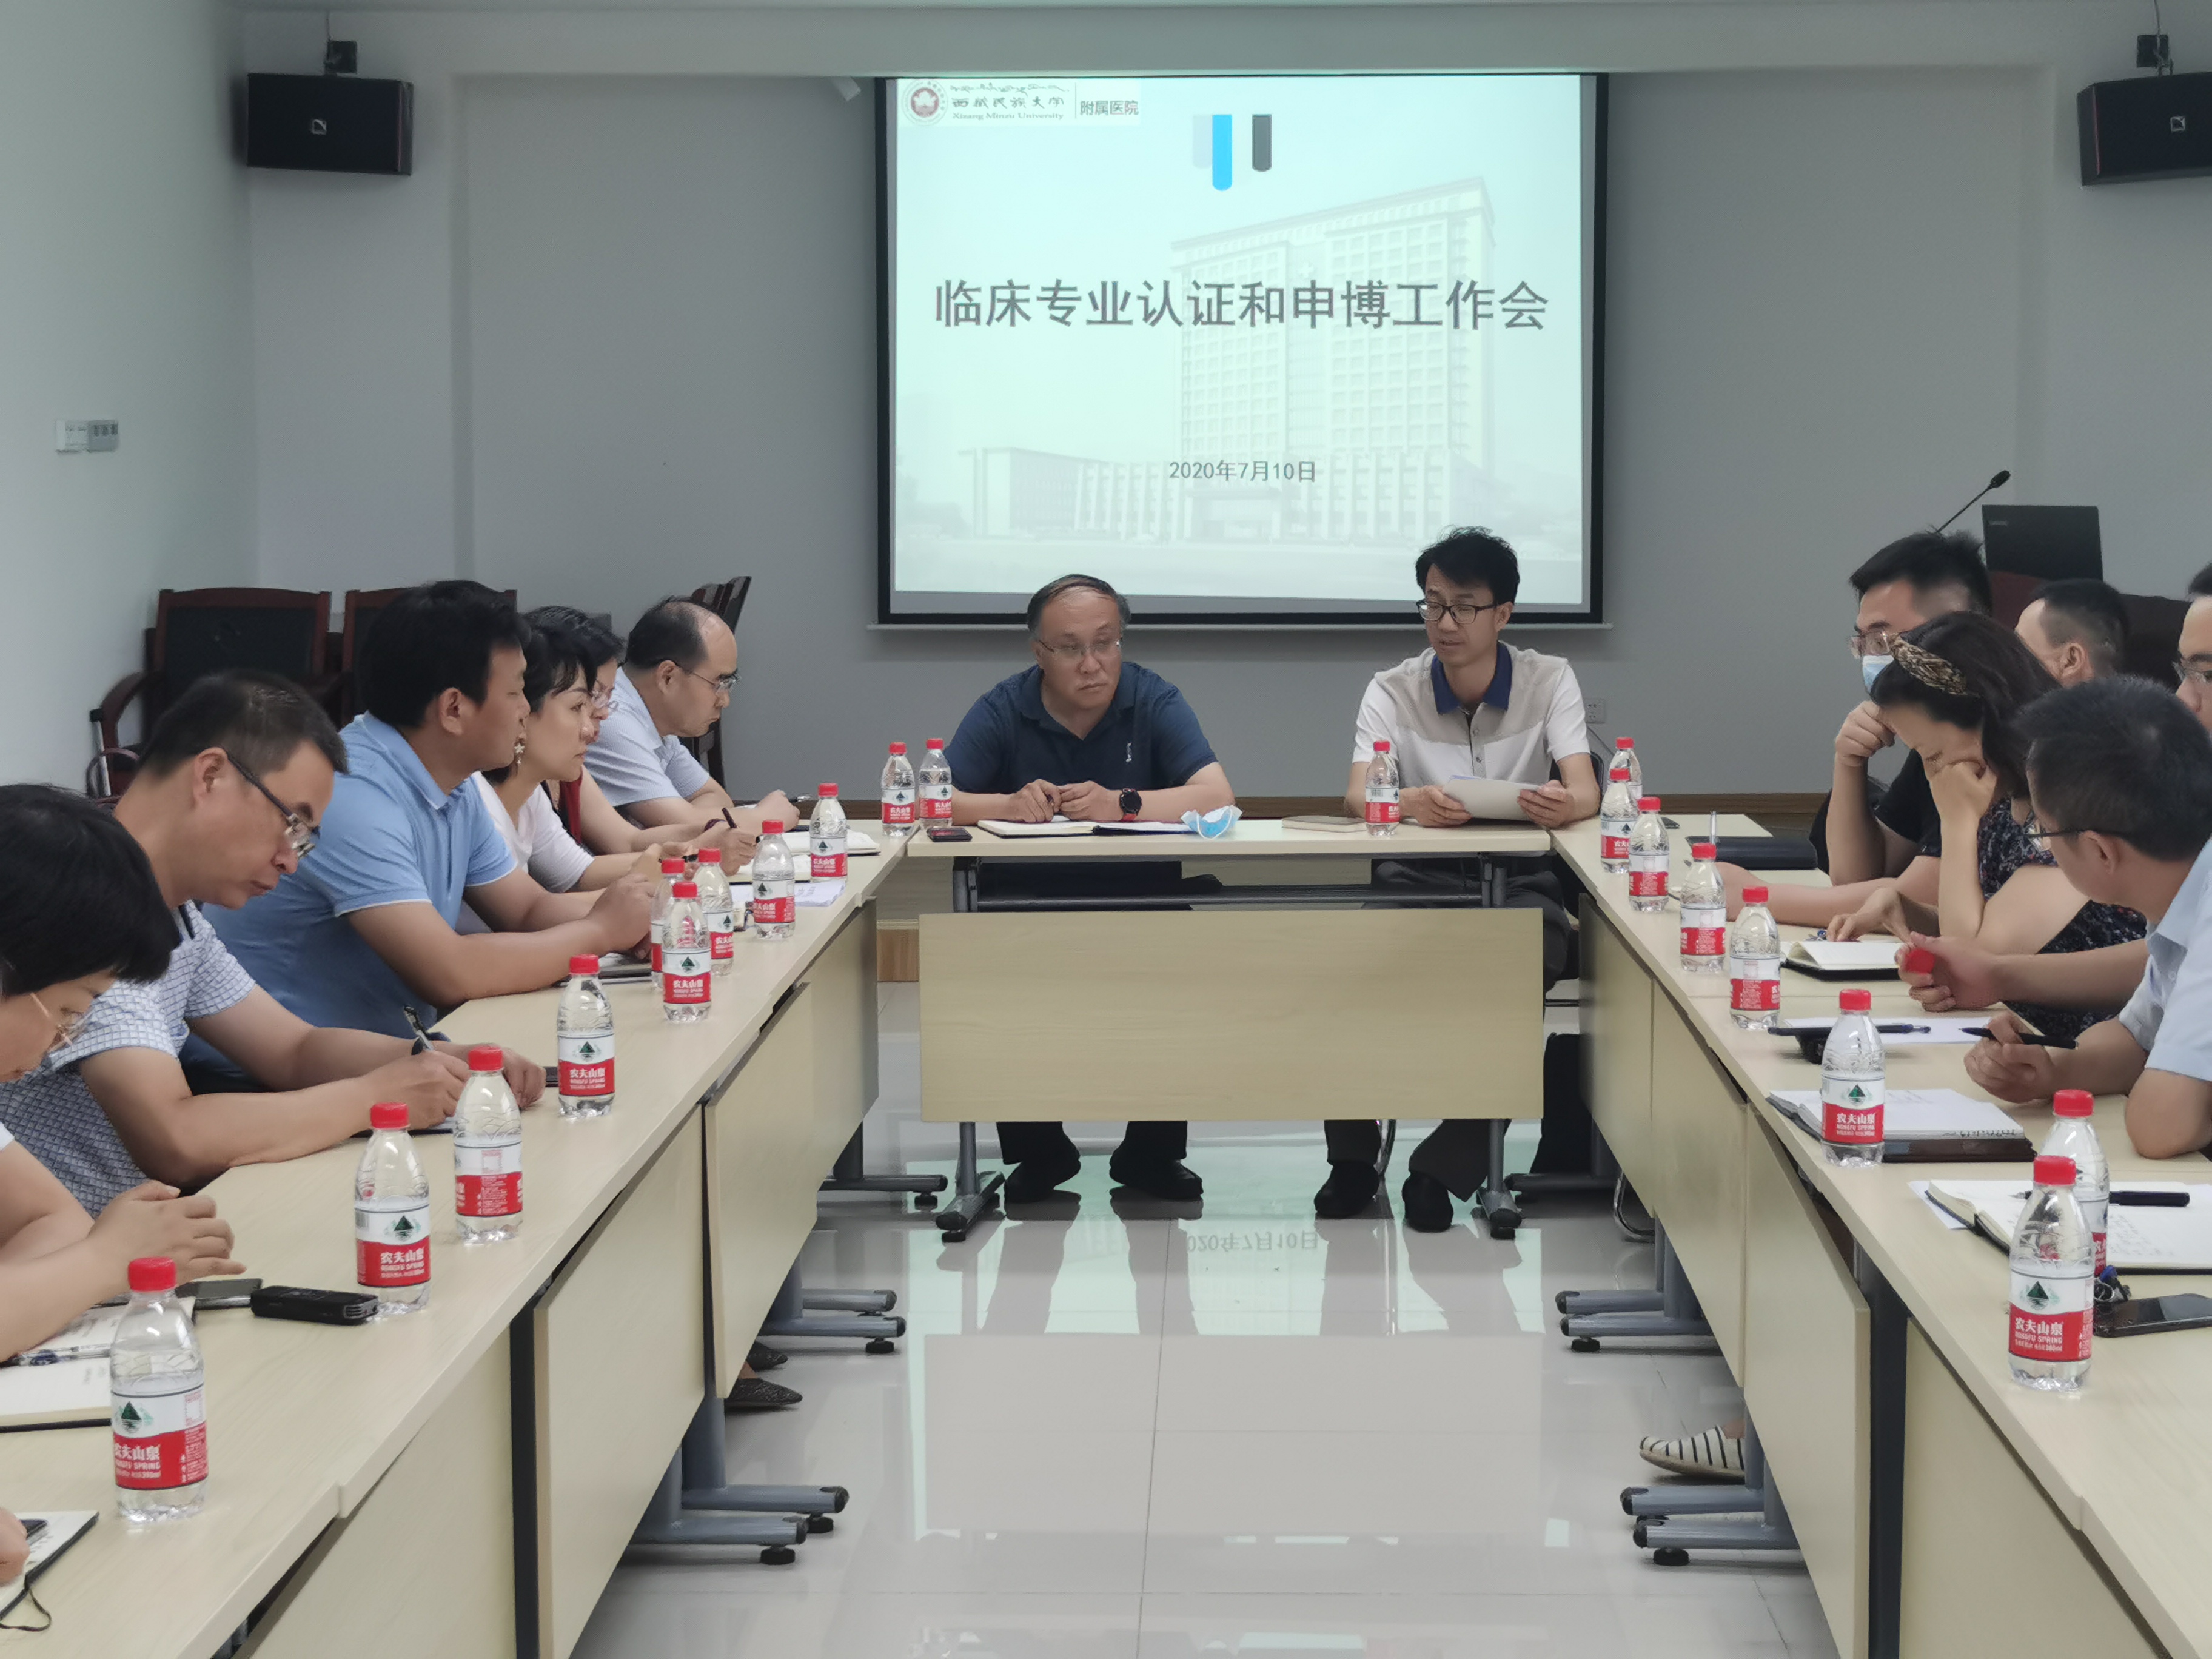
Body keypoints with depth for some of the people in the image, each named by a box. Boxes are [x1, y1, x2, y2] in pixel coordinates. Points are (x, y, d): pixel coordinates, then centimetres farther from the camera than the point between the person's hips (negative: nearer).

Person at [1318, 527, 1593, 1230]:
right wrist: (1411, 803, -38)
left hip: (1518, 880, -1)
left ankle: (1445, 1166, -23)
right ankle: (1352, 1158, -11)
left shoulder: (1549, 681, 3)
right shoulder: (1392, 691, 3)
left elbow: (1585, 791, -10)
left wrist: (1564, 803, -37)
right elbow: (1358, 796, -13)